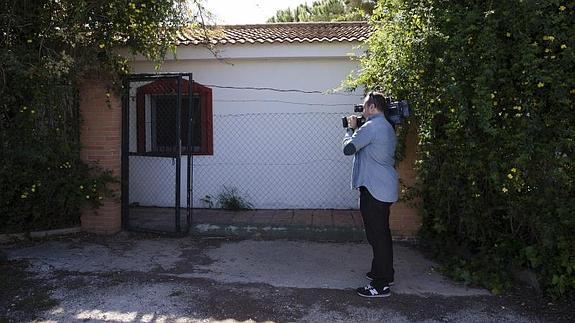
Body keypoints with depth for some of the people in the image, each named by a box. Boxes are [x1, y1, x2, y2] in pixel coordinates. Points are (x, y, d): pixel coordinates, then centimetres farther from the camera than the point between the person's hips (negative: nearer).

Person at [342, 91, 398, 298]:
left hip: (374, 189, -10)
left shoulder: (371, 127, -17)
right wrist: (357, 129, 13)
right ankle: (385, 274, 32)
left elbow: (348, 148, -16)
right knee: (382, 233, 19)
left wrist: (351, 128, 1)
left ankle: (381, 285, 1)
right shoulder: (387, 127, 16)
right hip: (385, 188, 10)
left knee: (377, 235, -5)